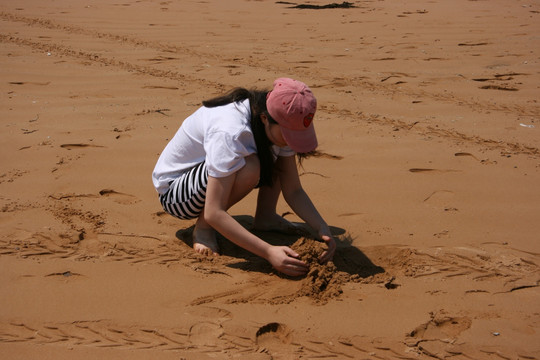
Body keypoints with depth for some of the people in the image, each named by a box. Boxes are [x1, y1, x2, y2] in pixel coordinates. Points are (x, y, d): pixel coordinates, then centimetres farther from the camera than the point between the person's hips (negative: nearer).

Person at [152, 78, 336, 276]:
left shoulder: (278, 126, -13)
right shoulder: (230, 132, -37)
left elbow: (293, 191, -7)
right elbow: (213, 213, -38)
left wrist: (322, 228, -23)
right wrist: (269, 252, -43)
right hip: (173, 191, -7)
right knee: (248, 167, -35)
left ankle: (265, 216, 3)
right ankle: (203, 228, -14)